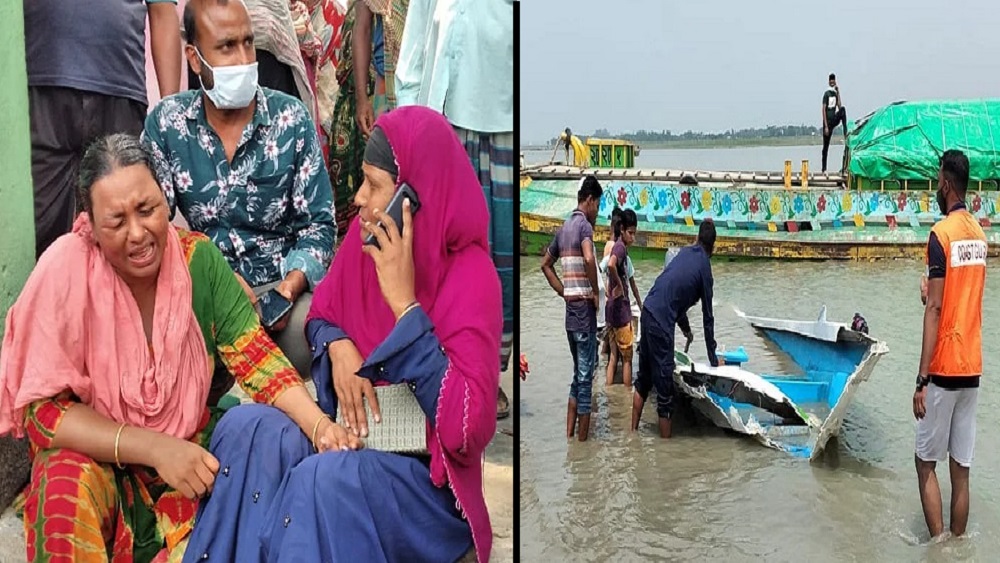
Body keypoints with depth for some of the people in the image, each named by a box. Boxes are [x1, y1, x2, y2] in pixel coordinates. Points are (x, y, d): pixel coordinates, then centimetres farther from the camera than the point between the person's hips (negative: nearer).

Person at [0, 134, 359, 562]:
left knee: (276, 432, -23)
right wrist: (153, 448, -29)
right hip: (98, 455, -3)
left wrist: (319, 424, -29)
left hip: (191, 443, 3)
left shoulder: (198, 258, -12)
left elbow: (255, 354, -12)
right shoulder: (66, 269, -19)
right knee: (67, 483, -33)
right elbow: (42, 409, -18)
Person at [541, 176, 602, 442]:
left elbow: (545, 265, 22)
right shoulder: (585, 225, -11)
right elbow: (588, 258, -30)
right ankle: (582, 440, 4)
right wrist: (595, 292, -16)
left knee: (577, 375, 16)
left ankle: (568, 437, 19)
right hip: (584, 310, -8)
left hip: (570, 310, 8)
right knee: (585, 377, -2)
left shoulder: (563, 228, 13)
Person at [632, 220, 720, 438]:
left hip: (647, 312, 7)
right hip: (661, 323, -7)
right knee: (665, 387, 1)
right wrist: (713, 360, 10)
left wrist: (686, 329, 37)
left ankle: (633, 431, 28)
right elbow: (708, 317, 3)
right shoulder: (704, 267, -1)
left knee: (643, 378, 19)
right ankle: (665, 439, 8)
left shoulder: (685, 252, 17)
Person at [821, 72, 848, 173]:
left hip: (834, 120, 5)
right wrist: (826, 126, -17)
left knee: (843, 109, -25)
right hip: (828, 121, -5)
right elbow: (824, 110, -12)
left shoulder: (835, 93, 11)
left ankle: (846, 134, -23)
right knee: (826, 146, -2)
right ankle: (824, 168, 5)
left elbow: (839, 106, 1)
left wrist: (838, 92, -1)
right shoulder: (826, 94, -7)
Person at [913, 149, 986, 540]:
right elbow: (964, 298, 16)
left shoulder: (941, 233, -14)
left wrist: (922, 381, -15)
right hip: (973, 367, 7)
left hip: (944, 369, -7)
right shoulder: (980, 233, 10)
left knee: (926, 462, 4)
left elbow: (935, 309, -17)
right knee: (961, 469, 11)